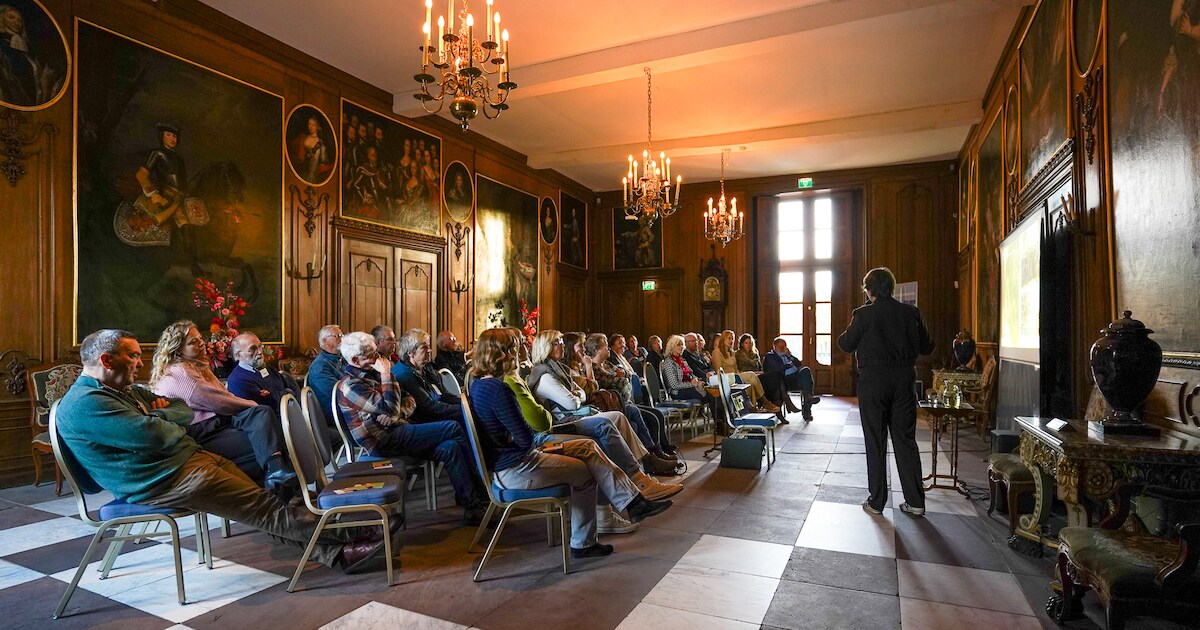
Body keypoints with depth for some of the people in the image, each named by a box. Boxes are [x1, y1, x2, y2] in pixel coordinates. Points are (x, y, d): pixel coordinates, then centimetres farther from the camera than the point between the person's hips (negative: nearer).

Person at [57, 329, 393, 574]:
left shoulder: (126, 391, 17)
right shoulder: (85, 402, -15)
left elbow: (185, 412, 19)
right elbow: (154, 436, -24)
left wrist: (159, 412, -5)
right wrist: (172, 424, -1)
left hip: (191, 456, 10)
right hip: (163, 480, -10)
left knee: (264, 506, -1)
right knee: (263, 509, -11)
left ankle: (335, 553, -3)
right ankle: (351, 532, -8)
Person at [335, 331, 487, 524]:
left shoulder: (372, 374, 17)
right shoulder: (350, 385, -11)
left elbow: (410, 401, 13)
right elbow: (390, 409, -20)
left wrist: (396, 413, -9)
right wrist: (386, 376, -12)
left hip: (397, 432, 8)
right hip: (385, 441, -8)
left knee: (450, 448, -12)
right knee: (453, 428, -16)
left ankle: (471, 507, -9)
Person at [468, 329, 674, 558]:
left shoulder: (477, 383, 5)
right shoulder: (498, 389, -25)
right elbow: (526, 438, -22)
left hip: (504, 462, 10)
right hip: (514, 470, -10)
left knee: (588, 447, 9)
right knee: (585, 473, 7)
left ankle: (634, 502, 11)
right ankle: (583, 543, 23)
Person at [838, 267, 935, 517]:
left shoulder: (864, 314, -10)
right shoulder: (911, 312, 1)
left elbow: (846, 345, -2)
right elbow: (926, 347, 9)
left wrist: (846, 333, 16)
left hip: (873, 381, -3)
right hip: (903, 380, 3)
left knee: (875, 443, 5)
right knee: (905, 440, 11)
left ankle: (876, 501, 12)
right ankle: (915, 501, 16)